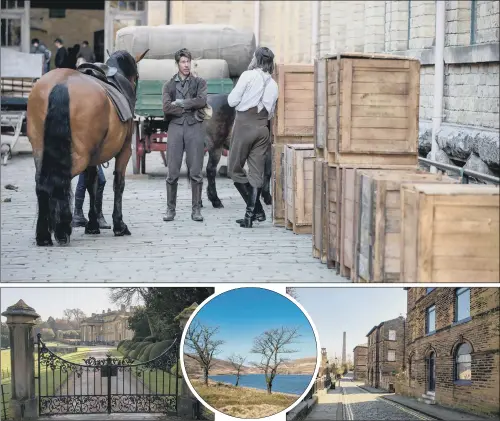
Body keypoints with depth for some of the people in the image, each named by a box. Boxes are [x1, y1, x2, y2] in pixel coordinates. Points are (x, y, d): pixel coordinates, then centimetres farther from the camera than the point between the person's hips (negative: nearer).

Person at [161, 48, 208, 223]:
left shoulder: (199, 82, 12)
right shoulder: (169, 85, 13)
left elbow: (202, 101, -7)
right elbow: (167, 107, -3)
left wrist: (180, 103, -5)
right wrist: (190, 108, -5)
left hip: (195, 127, 0)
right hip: (175, 126, 1)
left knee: (196, 172, -1)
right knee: (172, 172, -1)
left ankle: (196, 209, 5)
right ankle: (170, 209, 6)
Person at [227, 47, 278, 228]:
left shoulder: (248, 75, -5)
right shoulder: (273, 84, 11)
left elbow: (232, 101, -5)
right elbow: (271, 112, 12)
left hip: (245, 124, -5)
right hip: (262, 128, 5)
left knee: (235, 169, 6)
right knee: (257, 173, 5)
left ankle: (257, 210, 0)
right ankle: (251, 214, 3)